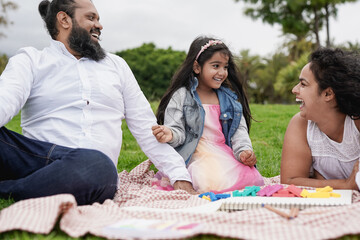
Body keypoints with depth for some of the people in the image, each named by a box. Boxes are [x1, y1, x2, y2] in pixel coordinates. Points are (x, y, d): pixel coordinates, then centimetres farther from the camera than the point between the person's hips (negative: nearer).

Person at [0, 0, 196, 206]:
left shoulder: (116, 65, 25)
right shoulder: (30, 60, 14)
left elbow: (146, 128, 21)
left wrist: (179, 175, 8)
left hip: (98, 164, 3)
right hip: (37, 159, -2)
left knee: (98, 166, -36)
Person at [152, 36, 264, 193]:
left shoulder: (229, 98, 16)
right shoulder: (181, 96, 1)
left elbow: (239, 130, 11)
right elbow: (177, 129, -3)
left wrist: (244, 151, -9)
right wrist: (170, 135, -28)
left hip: (225, 154, 5)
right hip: (197, 156, -5)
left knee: (252, 178, -20)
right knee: (215, 182, -33)